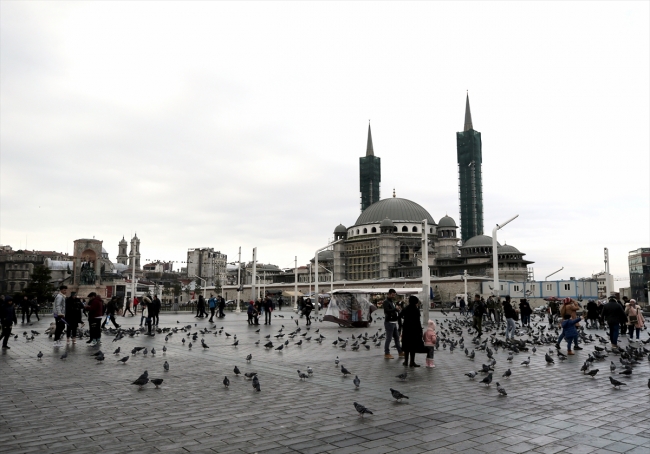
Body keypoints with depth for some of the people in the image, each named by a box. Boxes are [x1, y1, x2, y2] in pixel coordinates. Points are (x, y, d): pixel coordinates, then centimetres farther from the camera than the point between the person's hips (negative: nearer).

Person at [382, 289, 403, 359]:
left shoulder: (393, 302, 16)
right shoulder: (386, 302, -12)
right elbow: (387, 311, -27)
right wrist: (395, 309, -24)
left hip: (394, 322, 9)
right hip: (389, 322, -9)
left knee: (397, 338, 14)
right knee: (389, 338, -3)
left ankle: (400, 352, 22)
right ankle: (386, 354, 5)